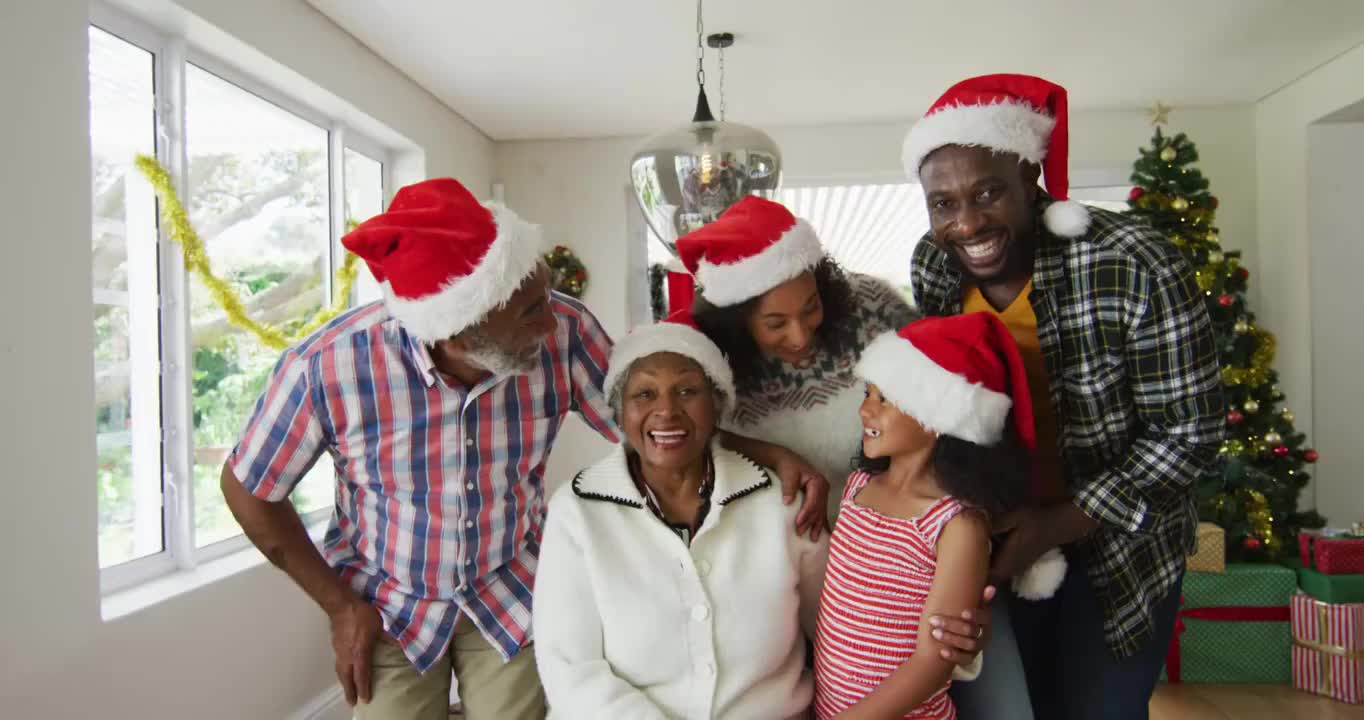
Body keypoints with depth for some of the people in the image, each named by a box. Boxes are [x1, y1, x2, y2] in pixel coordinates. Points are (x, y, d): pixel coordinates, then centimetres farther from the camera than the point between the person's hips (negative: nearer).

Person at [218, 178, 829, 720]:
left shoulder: (565, 333, -25)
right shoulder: (327, 367, -29)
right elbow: (248, 489, -11)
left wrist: (771, 455, -22)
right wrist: (340, 608, -9)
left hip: (513, 594, 2)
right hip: (387, 607, -1)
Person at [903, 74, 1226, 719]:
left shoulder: (1134, 268, -26)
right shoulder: (932, 266, -11)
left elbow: (1190, 432, -20)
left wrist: (1057, 525, -24)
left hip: (1114, 541, -4)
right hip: (990, 538, 4)